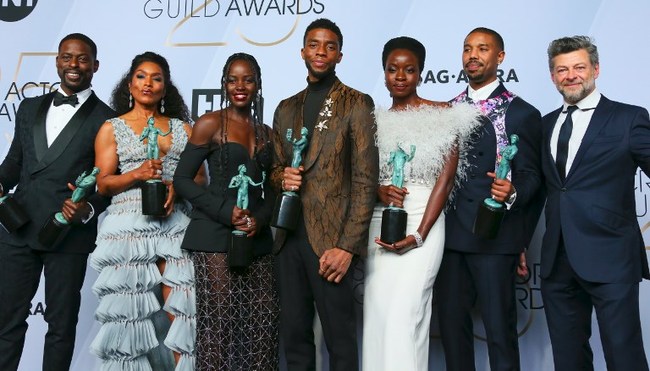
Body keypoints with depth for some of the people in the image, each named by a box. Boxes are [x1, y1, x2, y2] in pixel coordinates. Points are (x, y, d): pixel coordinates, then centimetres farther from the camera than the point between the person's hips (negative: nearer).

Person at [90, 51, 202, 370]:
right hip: (129, 226, -1)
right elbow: (102, 184, 2)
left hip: (175, 223, 2)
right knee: (129, 309, -1)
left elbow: (200, 177, 10)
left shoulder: (183, 127, 14)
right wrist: (138, 174, -15)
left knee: (179, 306, -6)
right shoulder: (111, 128, 9)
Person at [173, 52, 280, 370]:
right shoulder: (210, 124, 0)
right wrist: (225, 212, -14)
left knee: (264, 318, 1)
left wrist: (260, 219, -5)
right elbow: (182, 179, -4)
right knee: (219, 320, -3)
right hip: (216, 236, -4)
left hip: (257, 238, 5)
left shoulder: (265, 132, 15)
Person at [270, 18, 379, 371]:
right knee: (293, 334, 12)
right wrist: (281, 176, -4)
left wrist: (349, 246, -15)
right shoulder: (286, 108, 16)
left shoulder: (357, 104, -2)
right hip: (289, 236, 5)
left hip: (331, 238, -5)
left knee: (339, 338, 4)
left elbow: (365, 180, -8)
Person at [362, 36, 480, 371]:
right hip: (378, 224, 4)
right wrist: (379, 191, -11)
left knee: (403, 315, -11)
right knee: (376, 315, 3)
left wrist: (419, 234, -13)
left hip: (423, 222, -4)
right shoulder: (376, 120, 13)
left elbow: (446, 178, -5)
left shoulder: (442, 115, 0)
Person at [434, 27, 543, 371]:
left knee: (499, 327, 1)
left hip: (494, 236, -5)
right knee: (451, 323, 12)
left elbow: (530, 174, -4)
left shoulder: (521, 113, -1)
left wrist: (513, 192, -27)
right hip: (451, 235, 5)